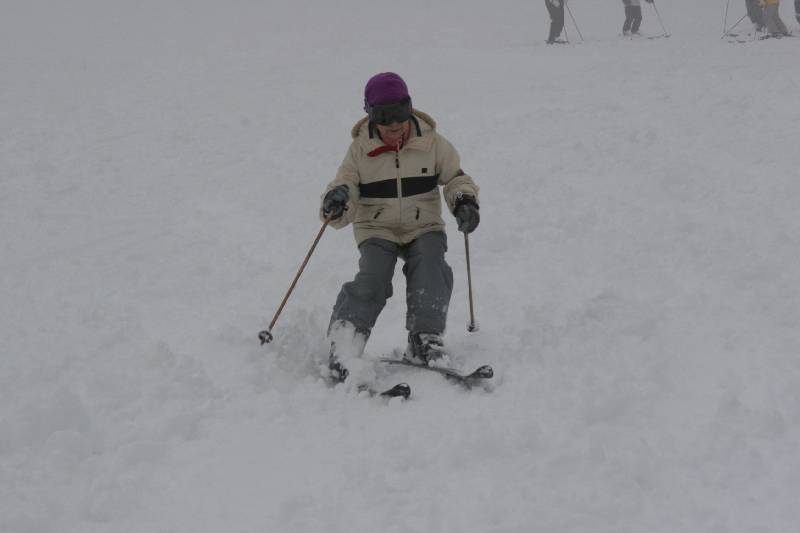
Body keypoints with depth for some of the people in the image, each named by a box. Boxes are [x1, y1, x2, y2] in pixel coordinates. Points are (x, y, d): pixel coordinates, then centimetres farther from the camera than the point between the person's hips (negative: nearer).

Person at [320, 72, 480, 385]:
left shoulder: (431, 143, -2)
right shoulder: (360, 149, -4)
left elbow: (455, 177, 7)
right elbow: (345, 185, -4)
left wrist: (465, 201, -14)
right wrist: (336, 200, -30)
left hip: (423, 228, 1)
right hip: (377, 231, -1)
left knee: (431, 267, -29)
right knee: (372, 279, -26)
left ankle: (426, 339, -24)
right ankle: (343, 347, -34)